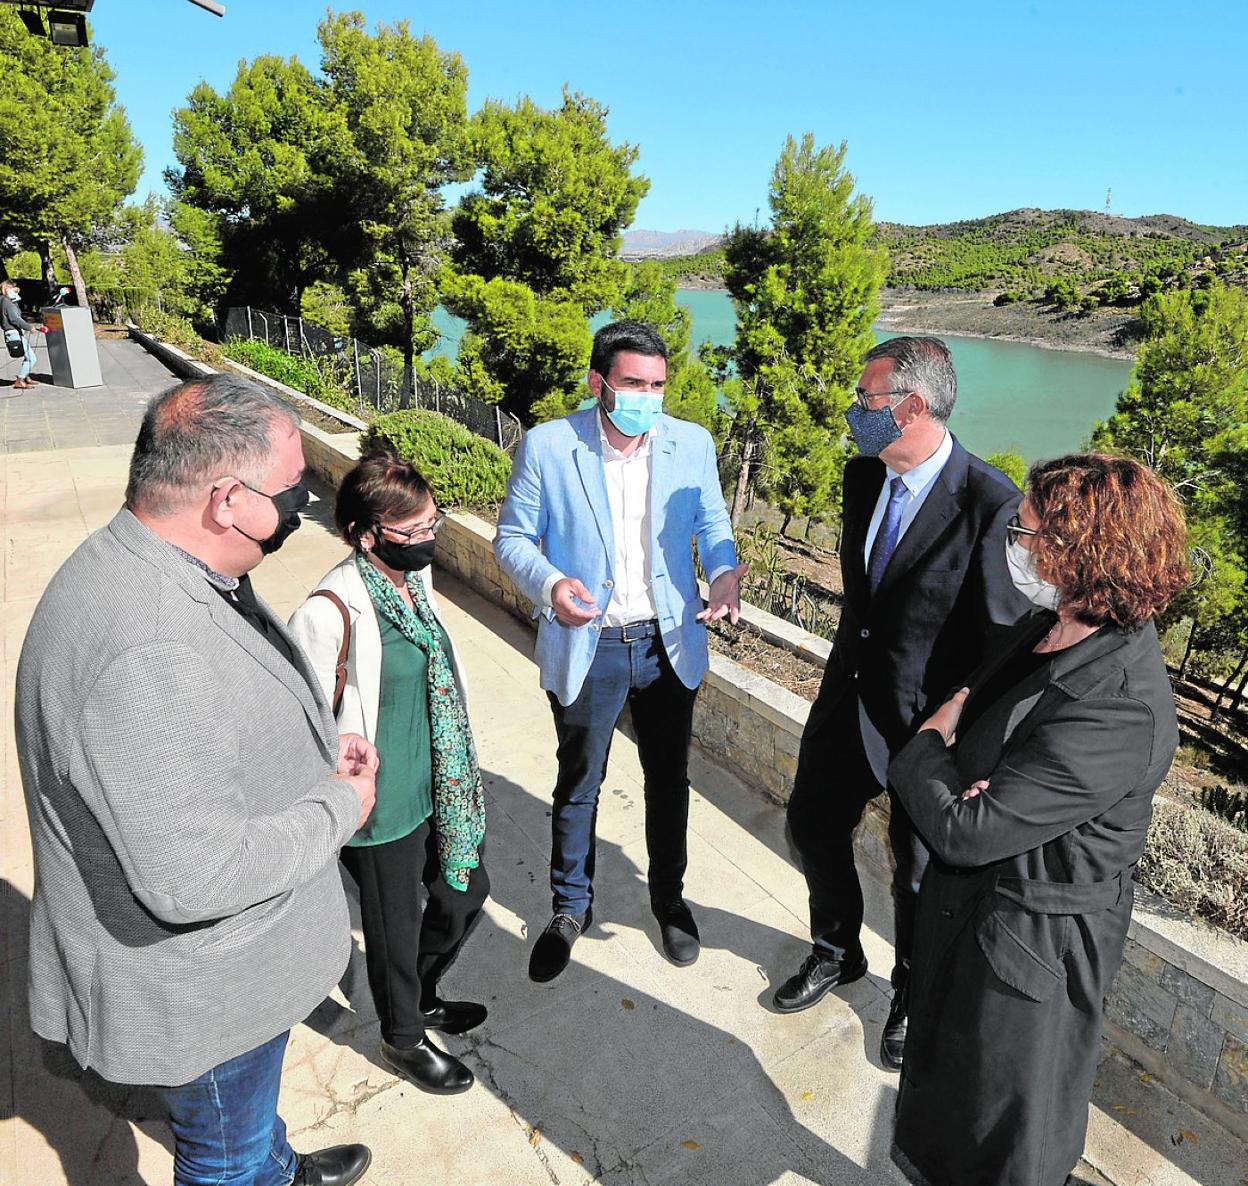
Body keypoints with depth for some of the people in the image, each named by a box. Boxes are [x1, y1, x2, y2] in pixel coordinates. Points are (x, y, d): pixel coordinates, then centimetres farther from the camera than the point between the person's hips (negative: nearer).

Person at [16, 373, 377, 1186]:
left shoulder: (172, 573, -6)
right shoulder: (142, 649, -39)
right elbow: (192, 877, -36)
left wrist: (317, 742, -2)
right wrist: (339, 807, -22)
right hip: (198, 993, -9)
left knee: (252, 1098, 37)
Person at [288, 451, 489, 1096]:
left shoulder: (415, 577, -2)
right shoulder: (330, 612, -27)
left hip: (438, 786, 8)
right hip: (382, 804, -8)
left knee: (466, 890, 23)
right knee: (396, 921, 15)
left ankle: (421, 995, 52)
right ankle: (403, 1037, 45)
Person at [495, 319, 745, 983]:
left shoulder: (692, 444, -5)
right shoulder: (546, 446, -12)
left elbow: (711, 524, 7)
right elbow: (512, 537, -4)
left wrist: (724, 573, -15)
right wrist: (549, 584, -25)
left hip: (669, 643, 2)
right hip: (586, 647, -2)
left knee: (669, 780, 19)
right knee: (577, 785, 16)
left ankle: (669, 897, 44)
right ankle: (570, 907, 40)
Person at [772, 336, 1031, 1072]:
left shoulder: (992, 504, -24)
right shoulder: (863, 475, -2)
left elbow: (1004, 639, -18)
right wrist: (852, 661, 16)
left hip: (927, 721, -6)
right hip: (851, 694, 7)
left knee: (921, 870, 15)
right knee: (814, 825, 20)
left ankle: (913, 996, 45)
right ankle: (838, 952, 50)